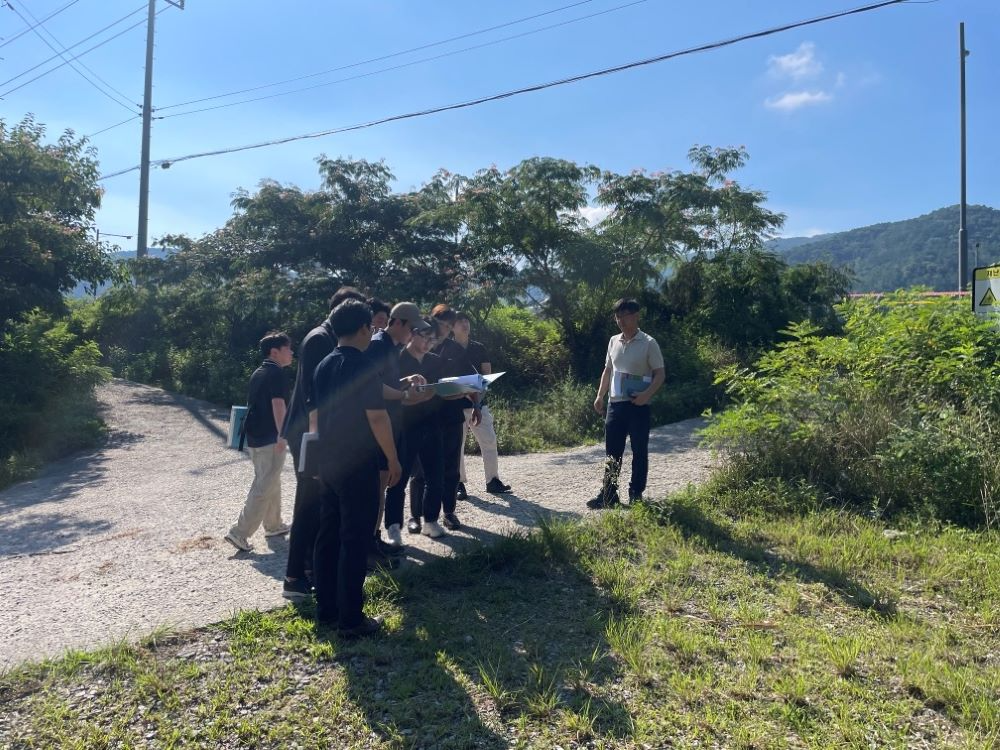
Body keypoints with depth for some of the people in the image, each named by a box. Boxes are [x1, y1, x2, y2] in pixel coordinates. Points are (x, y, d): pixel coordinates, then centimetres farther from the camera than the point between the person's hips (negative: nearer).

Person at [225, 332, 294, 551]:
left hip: (254, 436, 9)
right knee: (264, 487, -5)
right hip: (269, 438, -9)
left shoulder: (258, 373, 15)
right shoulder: (276, 374, -12)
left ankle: (274, 525, 30)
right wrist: (282, 435, -27)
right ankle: (240, 532, -7)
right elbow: (278, 404, -23)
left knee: (271, 483, 20)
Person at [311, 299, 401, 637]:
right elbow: (377, 417, -18)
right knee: (355, 540, -1)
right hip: (357, 465, -8)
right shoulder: (363, 366, -15)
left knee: (328, 536, 13)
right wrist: (393, 459, -9)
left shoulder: (323, 366, 9)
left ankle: (326, 610, 22)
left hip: (328, 461, 8)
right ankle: (350, 619, 5)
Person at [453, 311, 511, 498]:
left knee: (489, 440, 0)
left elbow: (487, 373, 6)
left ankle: (493, 480, 9)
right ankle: (459, 483, 7)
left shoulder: (478, 348, 11)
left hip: (477, 400, 3)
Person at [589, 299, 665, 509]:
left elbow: (659, 374, -6)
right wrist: (600, 396, 11)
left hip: (638, 405, -5)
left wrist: (646, 395, -21)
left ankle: (636, 495, 15)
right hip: (615, 403, 5)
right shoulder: (614, 341, 11)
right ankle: (608, 495, 15)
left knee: (639, 451, 4)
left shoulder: (648, 343, -5)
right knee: (612, 452, 8)